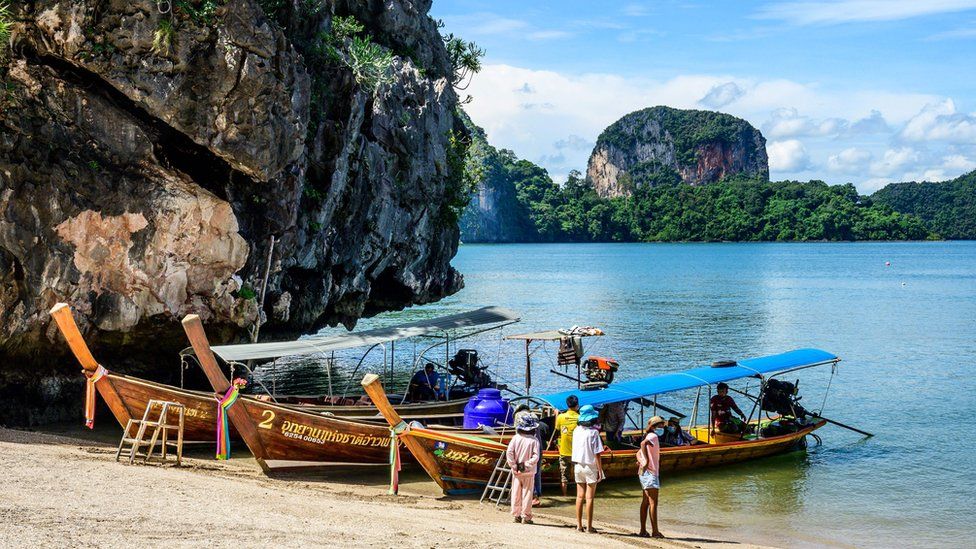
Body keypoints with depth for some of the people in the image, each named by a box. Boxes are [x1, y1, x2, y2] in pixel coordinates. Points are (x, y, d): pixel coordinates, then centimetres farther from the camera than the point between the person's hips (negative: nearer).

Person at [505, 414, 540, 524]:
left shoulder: (516, 438, -2)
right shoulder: (534, 440, -9)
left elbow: (509, 452, -9)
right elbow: (536, 456, -17)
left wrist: (513, 466, -5)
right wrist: (527, 465, -11)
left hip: (516, 471, 2)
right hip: (529, 472, -2)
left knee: (516, 493, 11)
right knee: (527, 493, 4)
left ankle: (516, 515, 14)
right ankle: (526, 516, 5)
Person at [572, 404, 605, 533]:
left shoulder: (576, 430, 2)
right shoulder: (593, 432, -14)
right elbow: (597, 454, -14)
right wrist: (600, 470, -8)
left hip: (578, 465, 5)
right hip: (590, 467, -5)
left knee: (580, 496, 10)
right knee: (589, 497, 1)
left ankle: (579, 525, 13)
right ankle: (589, 526, 4)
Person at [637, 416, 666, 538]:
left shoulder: (651, 437, 20)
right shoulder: (653, 436, -10)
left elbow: (638, 453, 21)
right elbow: (643, 443, -32)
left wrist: (641, 461, 1)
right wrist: (646, 461, -28)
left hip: (645, 473, 10)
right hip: (650, 472, -10)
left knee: (645, 502, 10)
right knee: (653, 502, -9)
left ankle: (643, 530, 11)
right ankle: (655, 531, -10)